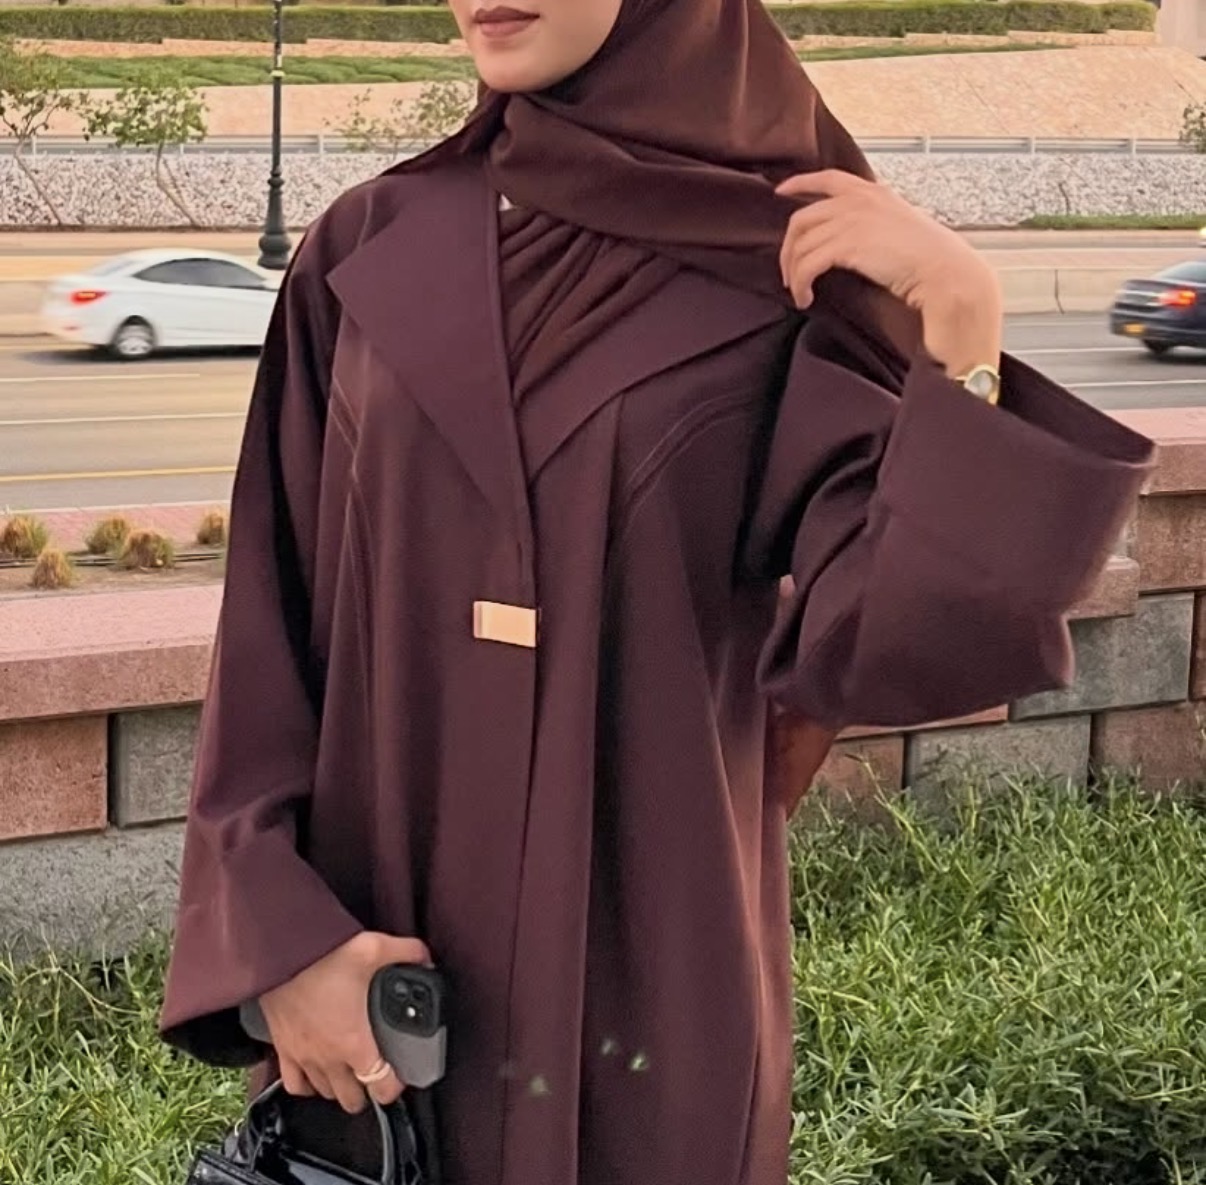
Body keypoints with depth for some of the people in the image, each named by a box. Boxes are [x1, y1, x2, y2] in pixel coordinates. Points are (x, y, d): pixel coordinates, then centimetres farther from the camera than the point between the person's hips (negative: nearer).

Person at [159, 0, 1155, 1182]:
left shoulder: (790, 268, -5)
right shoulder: (366, 253, 0)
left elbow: (857, 649, -16)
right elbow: (269, 620, 0)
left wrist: (959, 330, -22)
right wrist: (275, 930, -9)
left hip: (650, 964, -2)